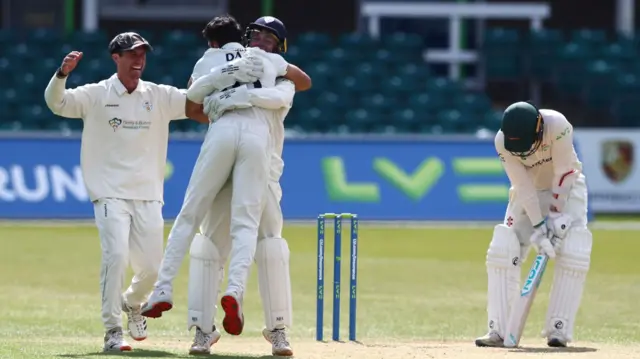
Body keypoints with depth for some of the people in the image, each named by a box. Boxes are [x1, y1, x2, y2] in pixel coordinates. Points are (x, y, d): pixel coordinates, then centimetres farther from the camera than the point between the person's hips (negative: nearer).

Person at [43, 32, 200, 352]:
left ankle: (132, 303, 38)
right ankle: (112, 331, -12)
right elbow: (55, 102, -13)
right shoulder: (96, 95, -2)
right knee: (116, 255, -21)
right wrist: (63, 73, -32)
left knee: (151, 267, 4)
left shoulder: (159, 96, 8)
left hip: (148, 197, 3)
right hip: (110, 194, -3)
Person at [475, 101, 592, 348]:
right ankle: (498, 330, -10)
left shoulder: (557, 126, -33)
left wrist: (556, 214, -25)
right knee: (502, 251, -13)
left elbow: (564, 172, -25)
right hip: (529, 194, 2)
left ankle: (558, 329, -16)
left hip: (566, 188, -2)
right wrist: (538, 227, -26)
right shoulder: (503, 141, -25)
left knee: (573, 252, -20)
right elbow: (523, 186, -22)